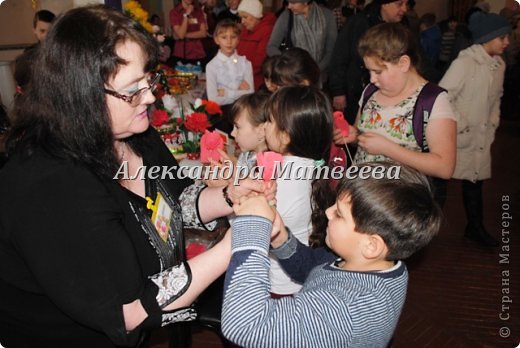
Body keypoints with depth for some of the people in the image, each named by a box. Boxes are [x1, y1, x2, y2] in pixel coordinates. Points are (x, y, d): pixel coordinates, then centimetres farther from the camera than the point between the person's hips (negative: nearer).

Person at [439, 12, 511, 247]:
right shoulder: (465, 62, -18)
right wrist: (461, 127, -17)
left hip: (481, 136, 7)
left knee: (476, 180, 16)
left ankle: (475, 227, 31)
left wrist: (493, 123, 9)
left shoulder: (499, 64, 5)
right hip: (457, 136, -7)